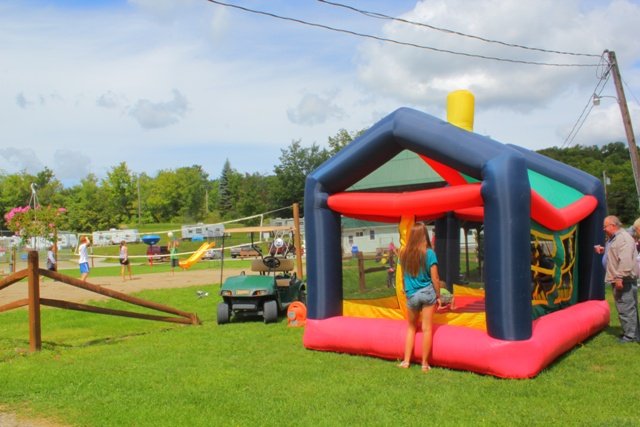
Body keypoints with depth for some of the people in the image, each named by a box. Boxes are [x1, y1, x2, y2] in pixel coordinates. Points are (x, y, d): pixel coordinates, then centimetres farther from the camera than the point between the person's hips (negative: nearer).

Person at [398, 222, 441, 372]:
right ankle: (425, 364, 10)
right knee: (426, 329, 5)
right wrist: (438, 296, 3)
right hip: (427, 293, -3)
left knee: (411, 327, 18)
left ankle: (406, 361, 17)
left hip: (411, 295, 3)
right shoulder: (429, 253, -11)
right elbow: (435, 278, -9)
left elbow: (404, 275, 7)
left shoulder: (404, 253, -2)